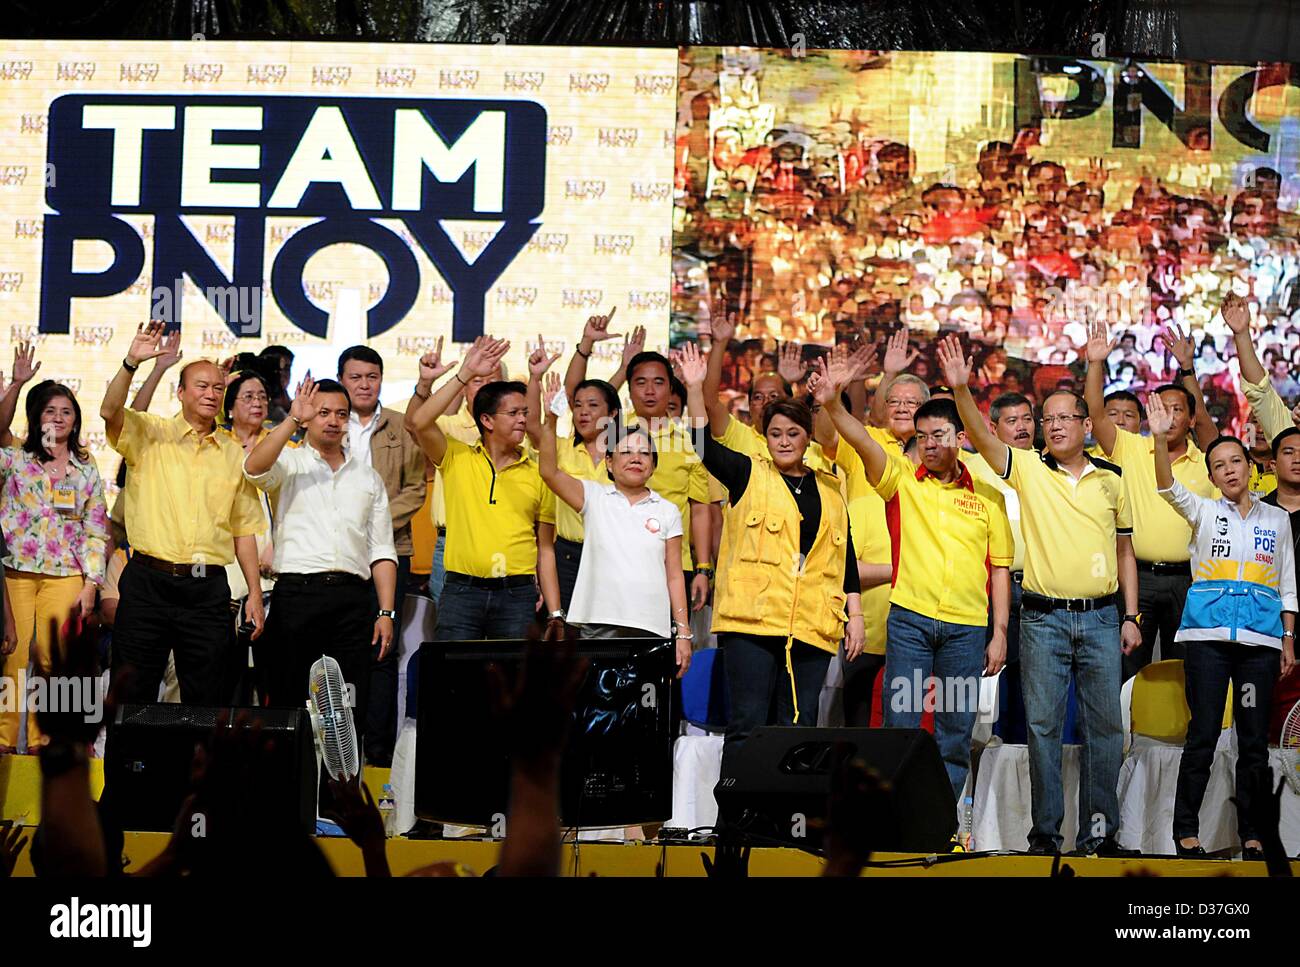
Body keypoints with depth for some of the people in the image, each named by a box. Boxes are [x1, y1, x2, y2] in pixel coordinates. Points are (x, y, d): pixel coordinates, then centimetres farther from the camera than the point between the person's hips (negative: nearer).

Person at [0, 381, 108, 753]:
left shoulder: (87, 471, 11)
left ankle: (38, 741, 7)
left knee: (50, 661, -1)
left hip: (64, 576, 1)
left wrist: (91, 584, 1)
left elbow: (96, 531, 10)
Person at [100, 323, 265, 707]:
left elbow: (244, 528, 13)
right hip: (149, 581, -2)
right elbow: (110, 412, -16)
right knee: (132, 694, 1)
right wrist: (131, 363, -29)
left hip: (208, 589, 3)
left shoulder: (234, 452, 12)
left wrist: (255, 592, 7)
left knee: (205, 698, 5)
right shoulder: (150, 434, 5)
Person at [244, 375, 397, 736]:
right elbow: (254, 468, -16)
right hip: (297, 592, -3)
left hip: (352, 597, 3)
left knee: (351, 707, -1)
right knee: (290, 702, -1)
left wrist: (386, 612, 6)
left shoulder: (369, 478, 19)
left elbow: (382, 551, 15)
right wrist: (293, 419, -22)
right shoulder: (289, 462, 10)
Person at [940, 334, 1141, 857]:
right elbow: (982, 437, -13)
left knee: (1105, 725, 3)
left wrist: (1131, 616, 8)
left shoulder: (1111, 478, 8)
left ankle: (1099, 831, 11)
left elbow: (1124, 550, 13)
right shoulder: (1027, 469, 3)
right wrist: (960, 388, -30)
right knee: (1043, 726, 1)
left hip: (1101, 617, 2)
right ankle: (1045, 832, 8)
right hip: (1043, 619, -1)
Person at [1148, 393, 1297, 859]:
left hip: (1260, 638, 2)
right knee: (1203, 733, -2)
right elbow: (1169, 487, -13)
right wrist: (1161, 438, -28)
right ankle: (1186, 829, 6)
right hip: (1207, 634, -2)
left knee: (1254, 737, 4)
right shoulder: (1204, 513, 7)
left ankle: (1251, 832, 12)